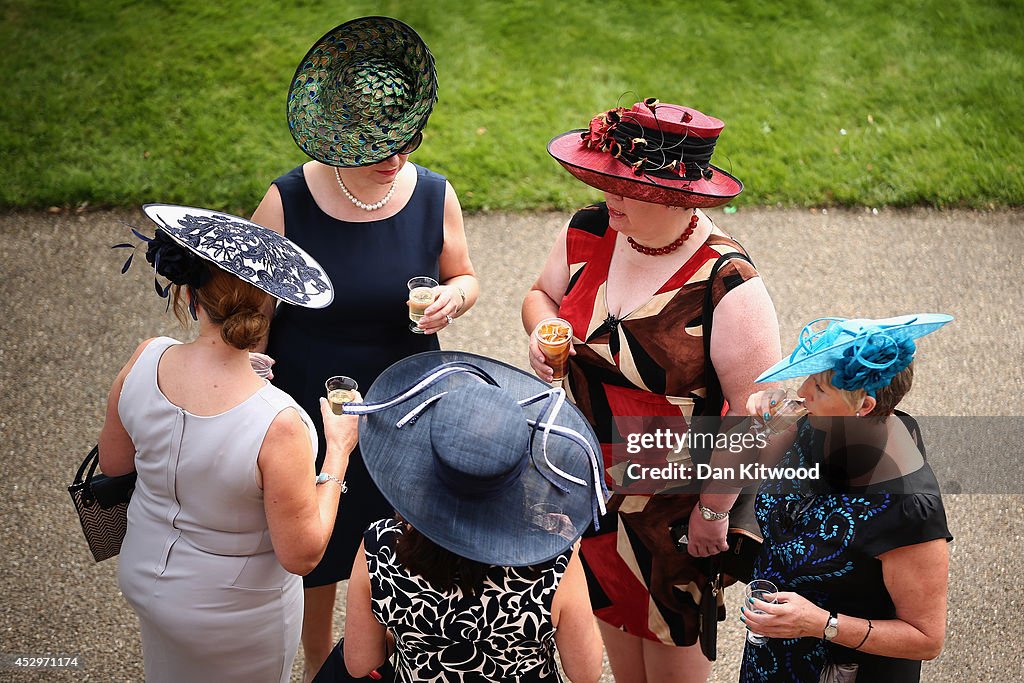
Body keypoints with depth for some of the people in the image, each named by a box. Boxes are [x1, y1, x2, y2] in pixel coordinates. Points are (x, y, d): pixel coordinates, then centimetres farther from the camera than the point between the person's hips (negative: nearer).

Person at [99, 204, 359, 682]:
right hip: (231, 615, -5)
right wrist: (338, 452, -16)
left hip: (144, 577, 5)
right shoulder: (277, 426, -38)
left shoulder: (144, 361, -22)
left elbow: (113, 463, -3)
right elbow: (302, 554, -25)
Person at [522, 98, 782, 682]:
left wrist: (715, 508, -17)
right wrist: (541, 333, -10)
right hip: (591, 481, 6)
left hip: (674, 501, -5)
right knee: (613, 618, 25)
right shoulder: (588, 233, -8)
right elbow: (543, 295, 13)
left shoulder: (727, 286, -27)